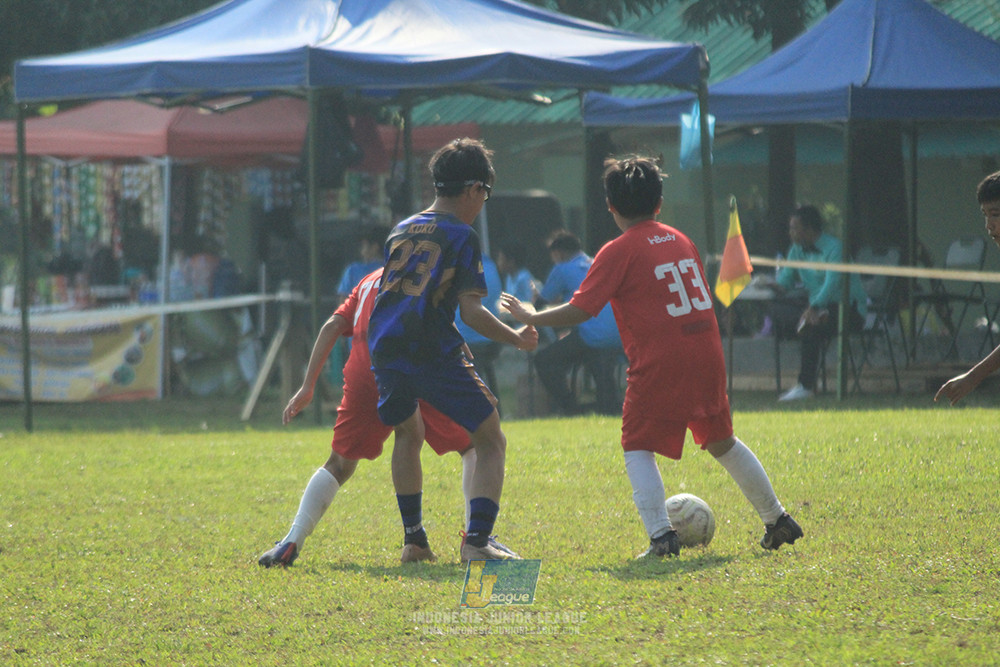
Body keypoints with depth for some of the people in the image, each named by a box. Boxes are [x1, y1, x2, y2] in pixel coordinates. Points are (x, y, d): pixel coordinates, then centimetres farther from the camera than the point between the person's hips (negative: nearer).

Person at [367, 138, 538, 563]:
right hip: (434, 353, -6)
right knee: (491, 442, 3)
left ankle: (413, 536, 28)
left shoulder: (400, 231, 18)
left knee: (408, 435, 30)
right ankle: (477, 540, -11)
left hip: (385, 349, 6)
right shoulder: (462, 236, -1)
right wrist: (518, 338, 5)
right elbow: (470, 312, -7)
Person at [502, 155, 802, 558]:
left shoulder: (618, 252, -4)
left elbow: (579, 310, -8)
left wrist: (530, 317, 4)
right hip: (706, 355, 6)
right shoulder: (680, 241, 15)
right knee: (722, 442, 21)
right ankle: (778, 521, 27)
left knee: (638, 447, 3)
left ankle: (661, 533, -15)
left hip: (660, 362, -6)